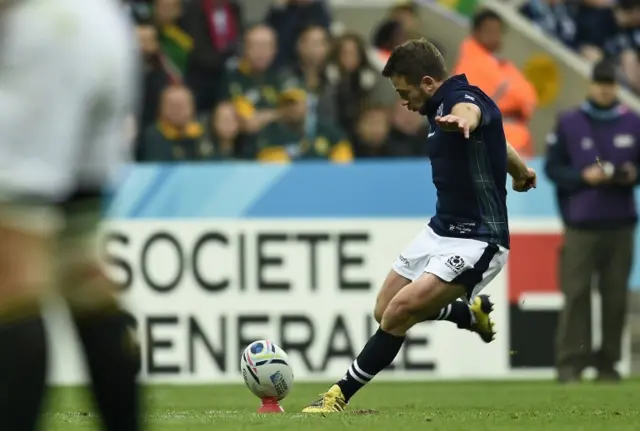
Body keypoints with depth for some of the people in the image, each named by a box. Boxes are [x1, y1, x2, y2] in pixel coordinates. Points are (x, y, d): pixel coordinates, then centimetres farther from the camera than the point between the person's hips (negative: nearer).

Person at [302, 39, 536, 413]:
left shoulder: (463, 97, -20)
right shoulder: (441, 108, 8)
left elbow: (469, 110, -50)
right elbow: (500, 146, 29)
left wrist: (462, 120, -75)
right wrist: (520, 171, 49)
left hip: (477, 241, -10)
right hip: (441, 230, 10)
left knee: (399, 311, -19)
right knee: (385, 312, 13)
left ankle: (341, 396, -7)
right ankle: (473, 314, 36)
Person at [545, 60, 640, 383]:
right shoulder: (568, 123, 5)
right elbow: (553, 168, 3)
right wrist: (584, 177, -12)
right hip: (581, 224, -2)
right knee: (576, 293, -8)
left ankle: (608, 362, 6)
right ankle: (570, 362, -7)